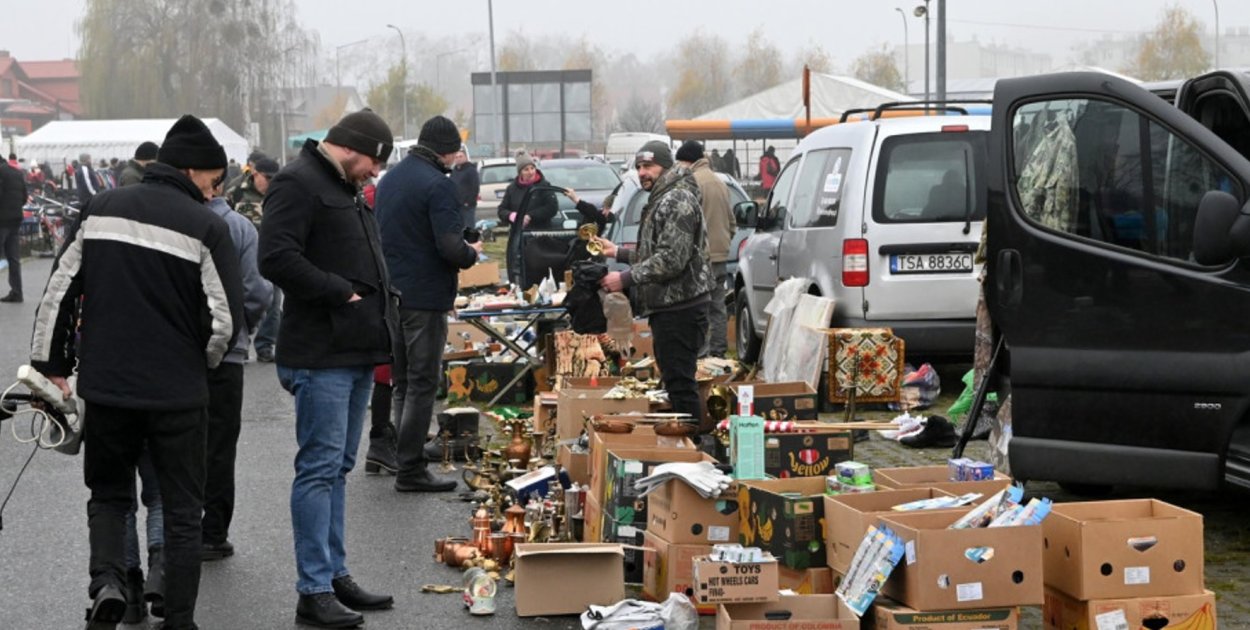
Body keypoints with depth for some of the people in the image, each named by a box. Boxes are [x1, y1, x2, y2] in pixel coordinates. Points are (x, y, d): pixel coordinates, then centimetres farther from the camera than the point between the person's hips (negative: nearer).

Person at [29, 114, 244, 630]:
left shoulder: (100, 210, 2)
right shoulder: (206, 226, -9)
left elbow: (58, 292, 3)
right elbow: (226, 319, -10)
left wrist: (51, 364, 12)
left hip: (106, 387, 3)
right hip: (178, 392, -3)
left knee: (109, 494, 21)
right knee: (182, 510, 11)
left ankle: (106, 578, -3)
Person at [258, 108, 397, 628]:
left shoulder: (345, 190, 21)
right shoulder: (297, 184, -11)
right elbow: (276, 258, -23)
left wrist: (380, 331, 14)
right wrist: (341, 292, -19)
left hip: (355, 352, 10)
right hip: (320, 355, -10)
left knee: (338, 468, 14)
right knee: (320, 469, -8)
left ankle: (336, 575, 22)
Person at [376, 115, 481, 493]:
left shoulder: (389, 179, 11)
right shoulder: (438, 185, -16)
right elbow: (451, 247, -24)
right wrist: (472, 254, -2)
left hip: (391, 293, 8)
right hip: (425, 297, -8)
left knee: (402, 382, 17)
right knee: (422, 384, -2)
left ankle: (403, 458, 21)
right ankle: (411, 470, -1)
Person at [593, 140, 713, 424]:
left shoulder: (678, 201, -14)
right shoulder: (661, 200, 21)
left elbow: (671, 259, -22)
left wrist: (625, 279, -18)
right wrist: (618, 252, 22)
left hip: (679, 307, -11)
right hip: (667, 306, 11)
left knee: (679, 384, -10)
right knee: (673, 381, 14)